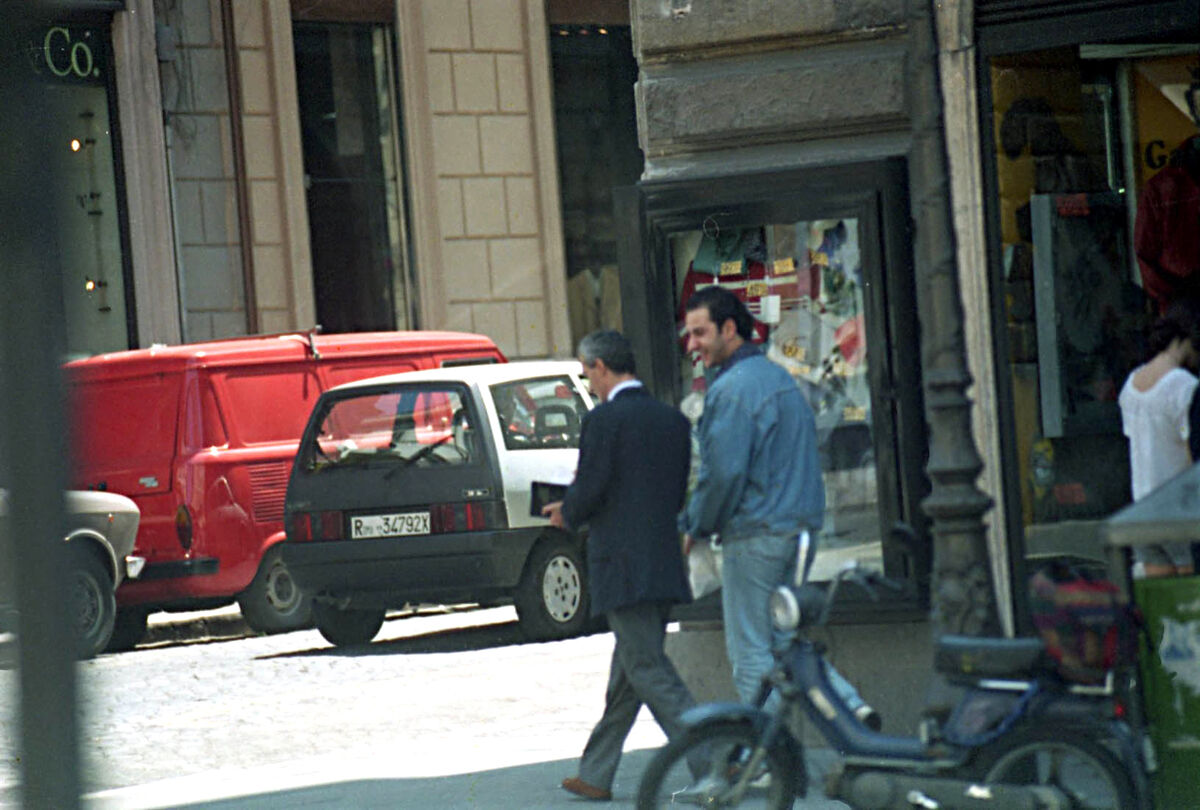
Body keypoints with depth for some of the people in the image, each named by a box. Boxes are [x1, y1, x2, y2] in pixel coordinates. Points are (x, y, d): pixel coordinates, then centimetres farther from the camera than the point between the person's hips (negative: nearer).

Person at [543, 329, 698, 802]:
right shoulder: (673, 421, 12)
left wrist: (567, 515, 9)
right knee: (627, 673, 13)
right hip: (666, 564, 8)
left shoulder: (604, 420, -11)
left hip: (622, 567, -8)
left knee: (649, 671, -7)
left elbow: (588, 491, -14)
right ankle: (595, 775, 21)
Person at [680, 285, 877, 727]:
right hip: (802, 526, 9)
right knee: (785, 640, 16)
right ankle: (851, 705, 1)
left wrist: (697, 526, -3)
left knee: (749, 652, -2)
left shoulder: (731, 389, -14)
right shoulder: (780, 378, 16)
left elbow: (724, 471, -20)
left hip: (755, 534, -9)